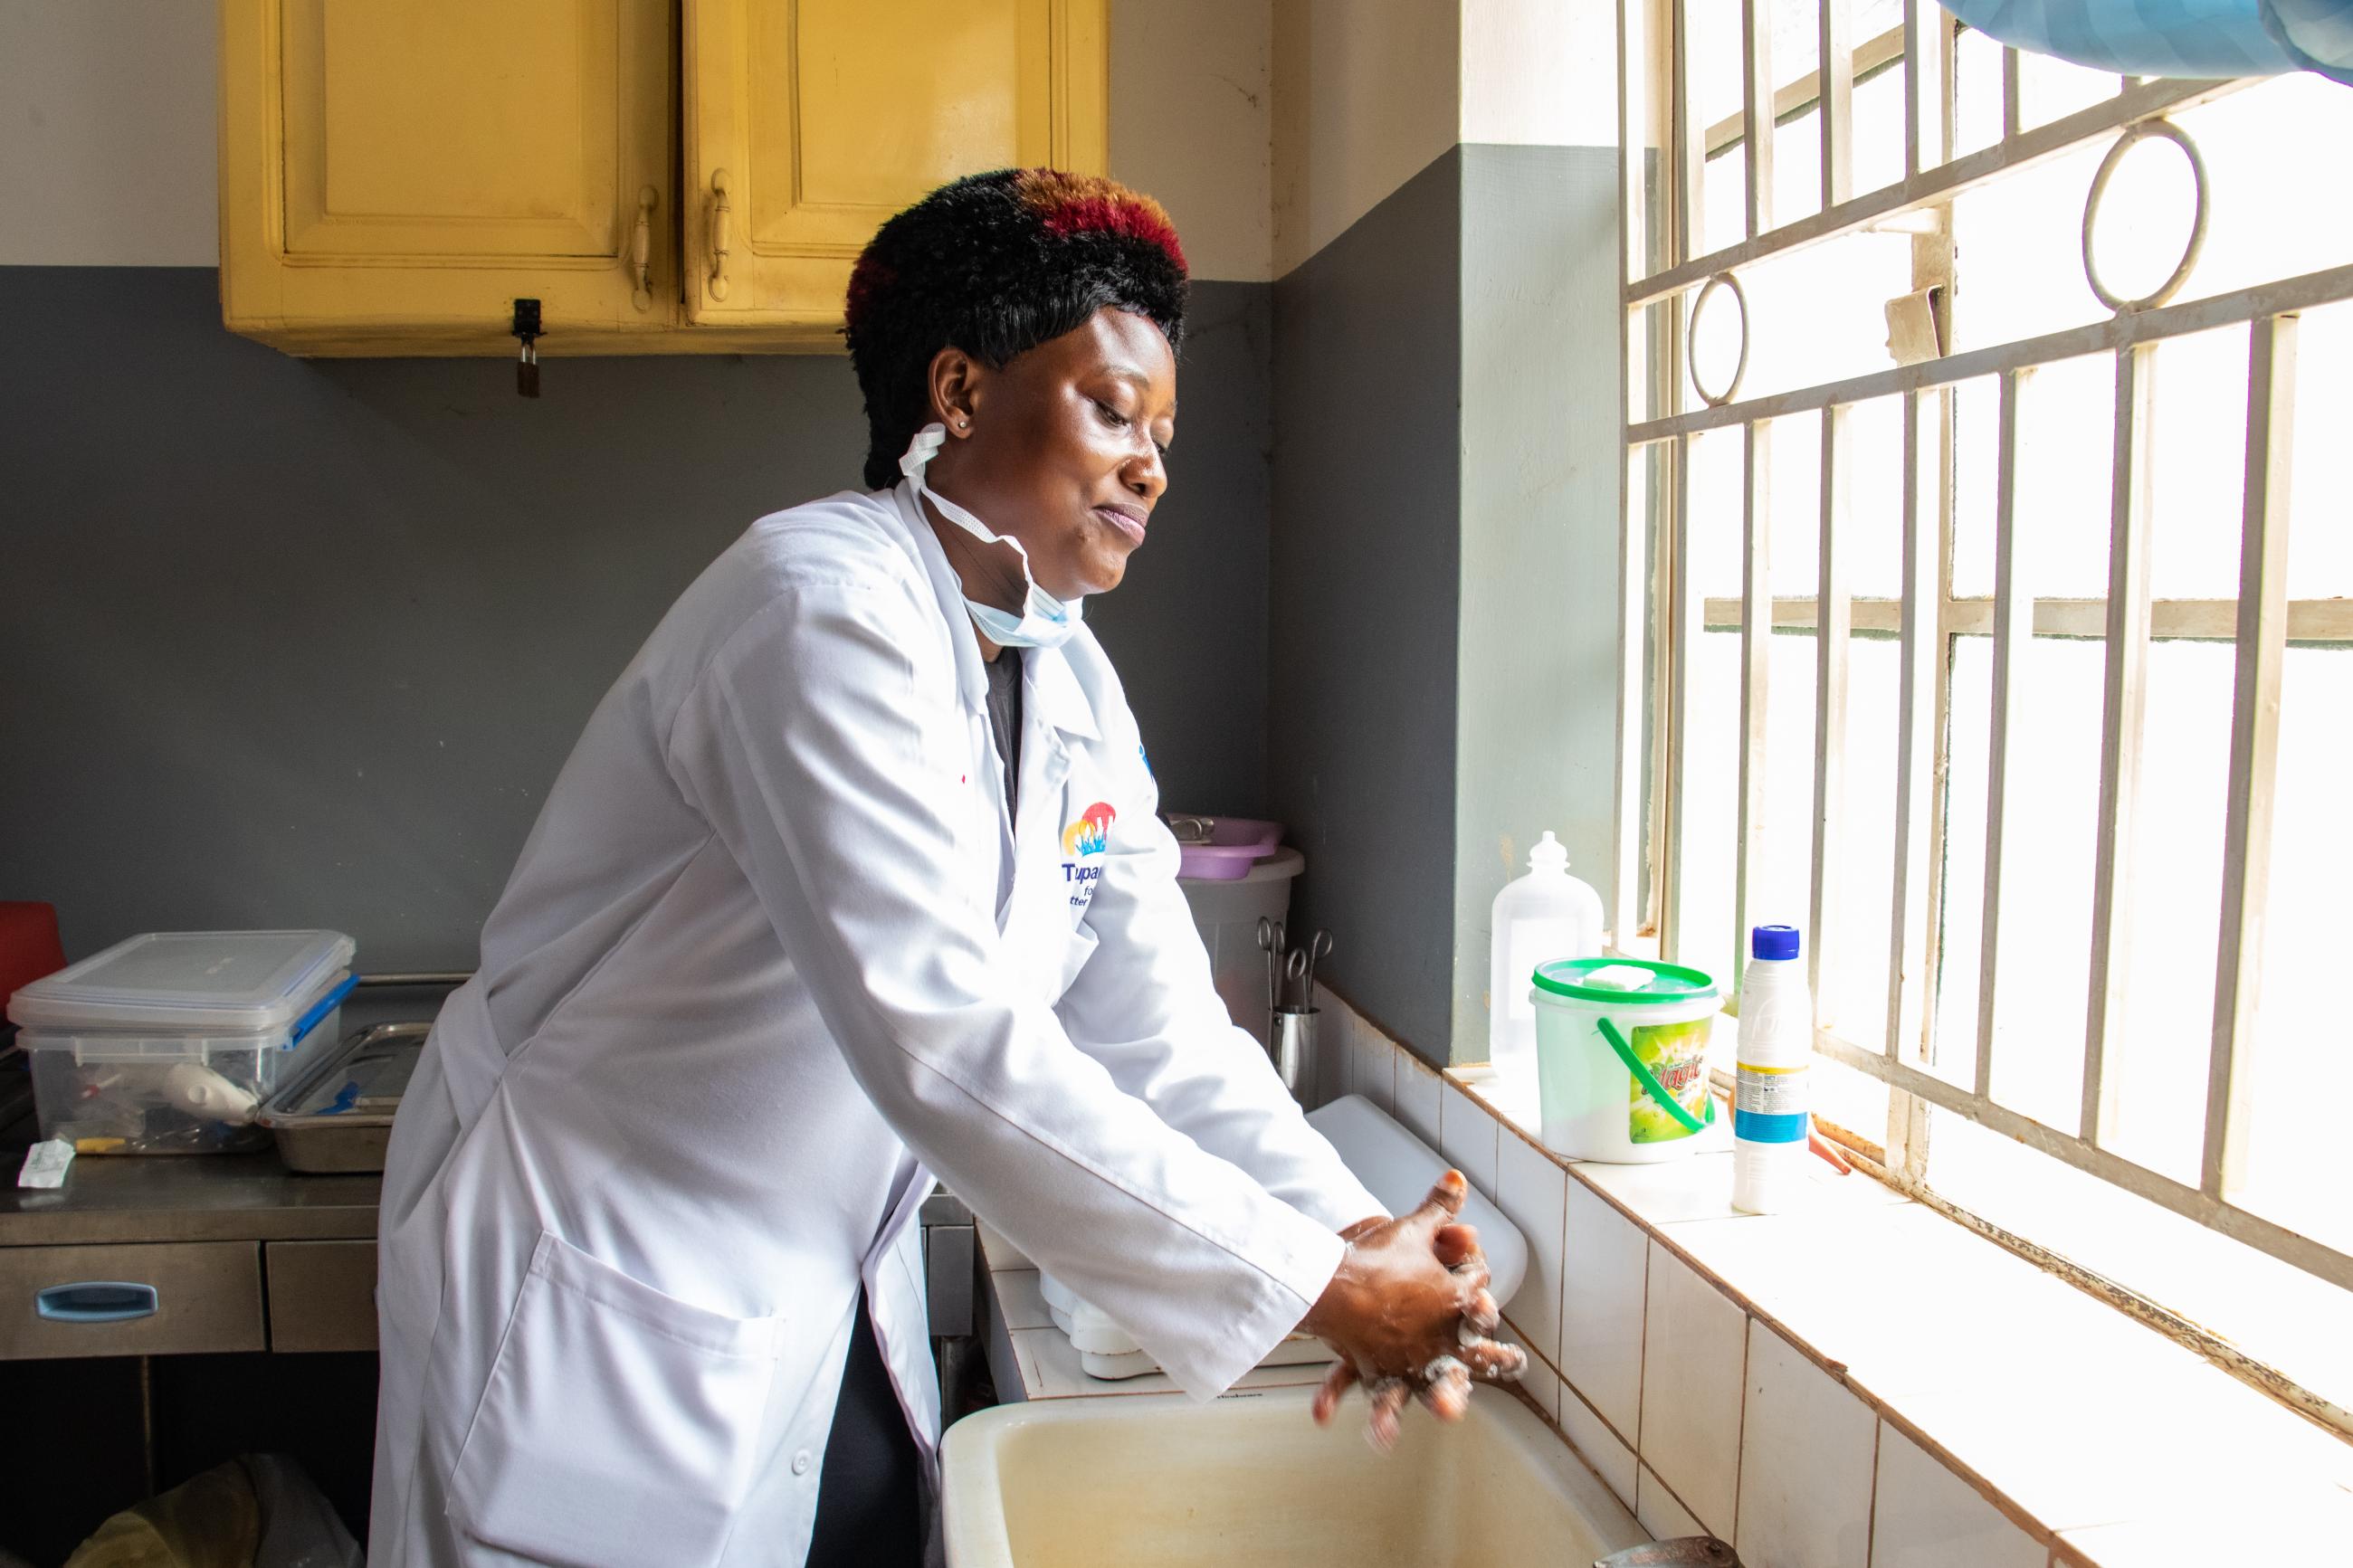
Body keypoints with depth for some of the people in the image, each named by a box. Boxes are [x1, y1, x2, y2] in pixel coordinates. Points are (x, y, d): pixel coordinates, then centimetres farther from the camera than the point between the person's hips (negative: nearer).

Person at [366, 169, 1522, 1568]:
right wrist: (1307, 1285, -29)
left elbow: (1160, 1030, -3)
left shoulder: (1075, 690, 1)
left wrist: (1353, 1233, -19)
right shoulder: (822, 611, -25)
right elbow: (947, 1046, -33)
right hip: (602, 1311, -7)